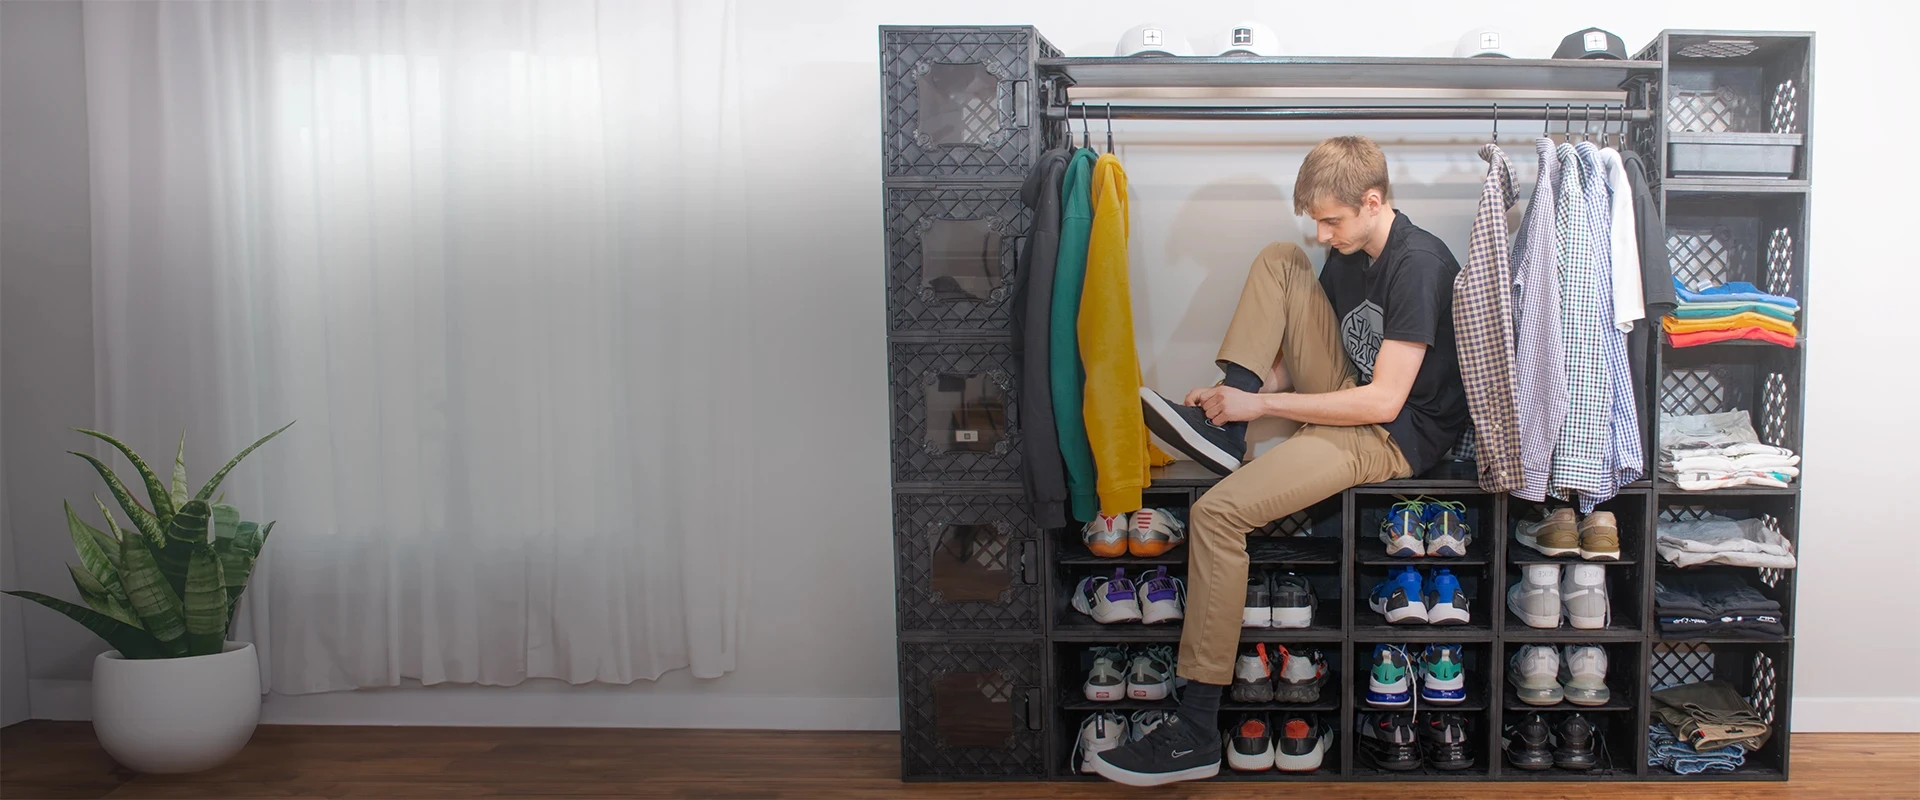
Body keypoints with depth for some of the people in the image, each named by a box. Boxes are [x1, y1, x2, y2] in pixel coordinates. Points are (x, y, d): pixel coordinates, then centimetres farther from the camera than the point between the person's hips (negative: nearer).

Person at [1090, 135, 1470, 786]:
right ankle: (1224, 429, -6)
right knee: (1278, 260, 3)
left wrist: (1261, 403, -19)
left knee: (1217, 512, -25)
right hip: (1351, 395, 9)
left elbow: (1384, 400, -24)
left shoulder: (1418, 264, -19)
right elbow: (1300, 351, 14)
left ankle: (1196, 734, -18)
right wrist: (1239, 394, -5)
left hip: (1397, 436, -9)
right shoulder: (1348, 253, 9)